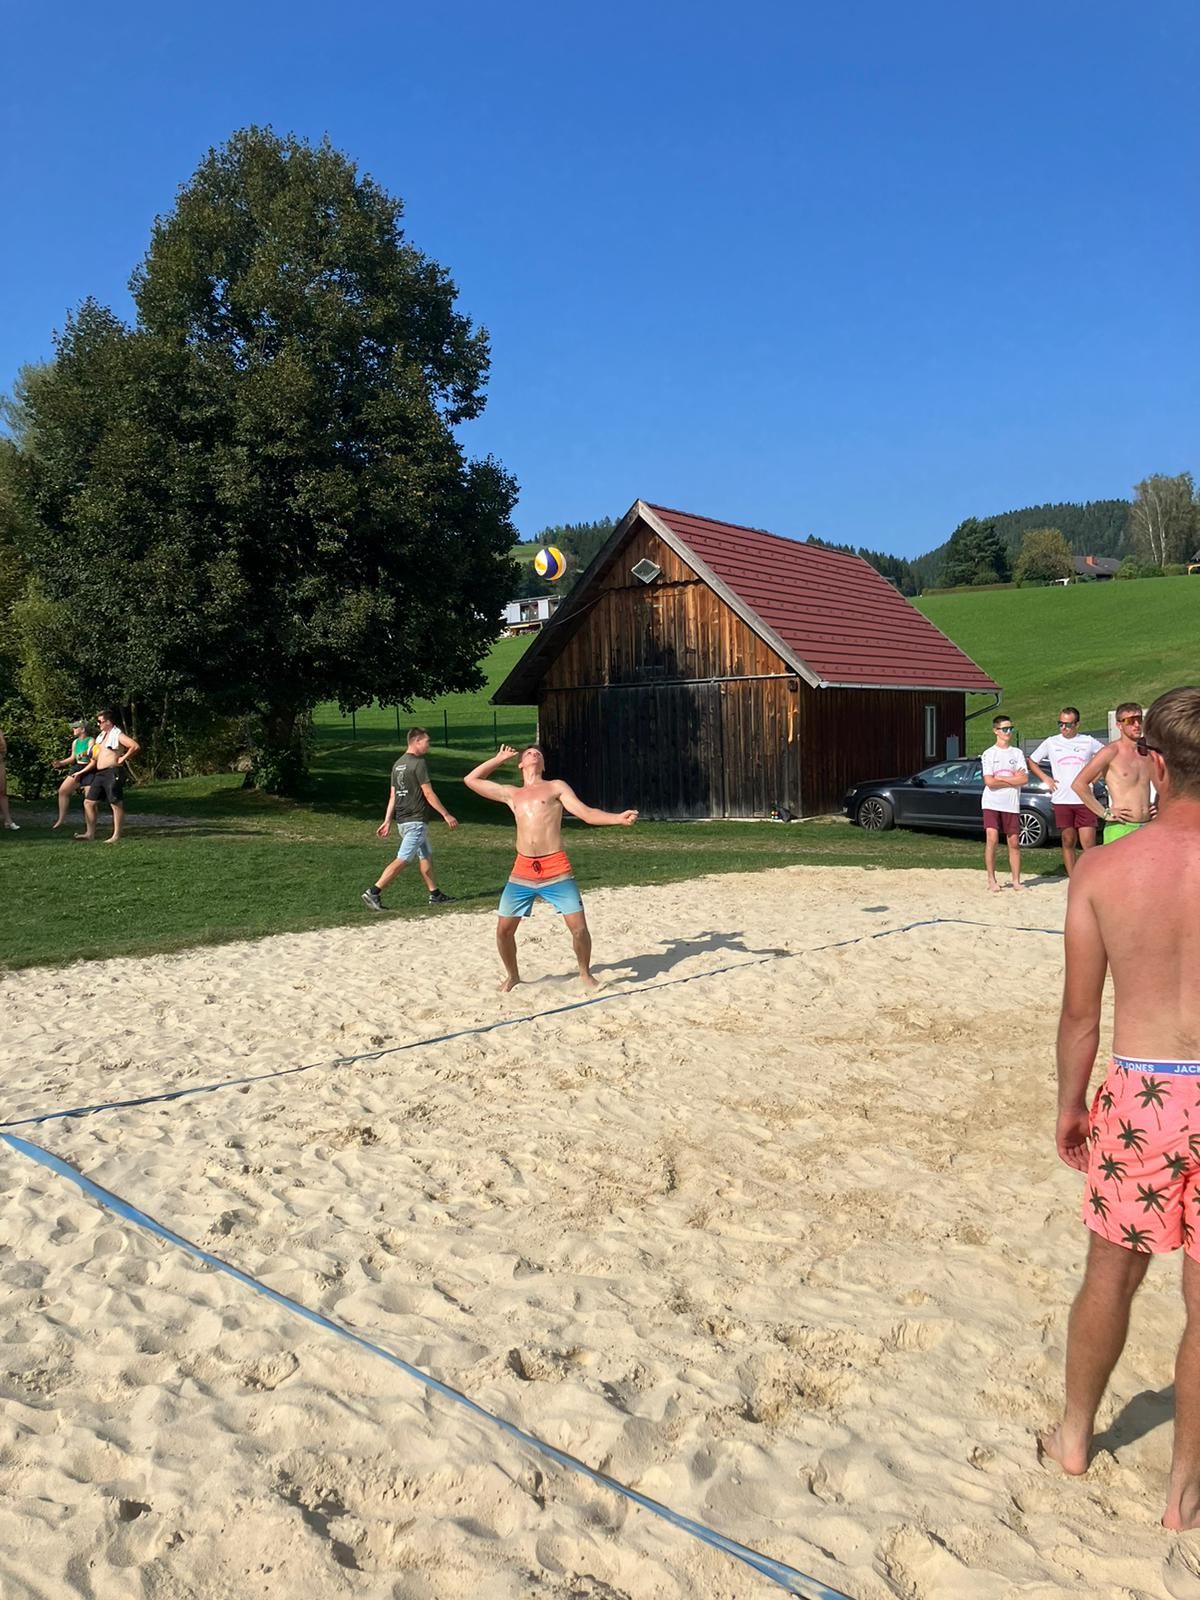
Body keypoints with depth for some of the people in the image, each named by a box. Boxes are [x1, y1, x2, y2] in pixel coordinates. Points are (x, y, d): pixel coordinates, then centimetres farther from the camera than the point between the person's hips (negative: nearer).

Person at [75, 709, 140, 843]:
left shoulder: (117, 735, -8)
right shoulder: (101, 736, 20)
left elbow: (136, 746, -22)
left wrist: (123, 758, -16)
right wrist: (81, 772, 19)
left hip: (112, 773, -10)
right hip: (99, 774, 10)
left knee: (116, 804, -6)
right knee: (88, 802, 8)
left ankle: (116, 836, -4)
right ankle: (90, 833, 13)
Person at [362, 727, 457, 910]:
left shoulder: (398, 764, 12)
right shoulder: (419, 763, -13)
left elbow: (392, 795, 11)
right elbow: (428, 794, -14)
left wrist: (387, 821, 11)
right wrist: (446, 815, -8)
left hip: (401, 820, 9)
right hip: (415, 821, -9)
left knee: (426, 856, 17)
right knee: (402, 860, -9)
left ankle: (435, 895, 22)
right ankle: (373, 892, -13)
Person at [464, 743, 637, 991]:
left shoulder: (556, 787, 10)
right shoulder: (511, 794, 18)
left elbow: (586, 813, 0)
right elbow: (471, 780, 23)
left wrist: (618, 819, -16)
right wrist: (500, 758, 26)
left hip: (556, 870, -3)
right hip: (522, 871, 3)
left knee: (579, 927, -7)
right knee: (504, 928, 4)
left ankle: (585, 973, 18)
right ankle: (512, 976, 28)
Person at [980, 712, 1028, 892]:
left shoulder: (1017, 753, 8)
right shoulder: (988, 754, 0)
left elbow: (1024, 779, -3)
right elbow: (989, 782, -10)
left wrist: (1001, 778, -9)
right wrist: (1013, 779, -5)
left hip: (1011, 805, 3)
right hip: (992, 804, -3)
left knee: (1014, 842, 5)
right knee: (991, 839, -13)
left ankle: (1016, 880, 14)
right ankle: (991, 880, -5)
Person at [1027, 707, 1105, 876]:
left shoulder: (1088, 741, 4)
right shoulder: (1051, 743, 7)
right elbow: (1031, 762, 15)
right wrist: (1045, 778, 2)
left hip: (1084, 801, -1)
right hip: (1061, 801, 1)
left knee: (1088, 844, -7)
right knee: (1068, 842, 7)